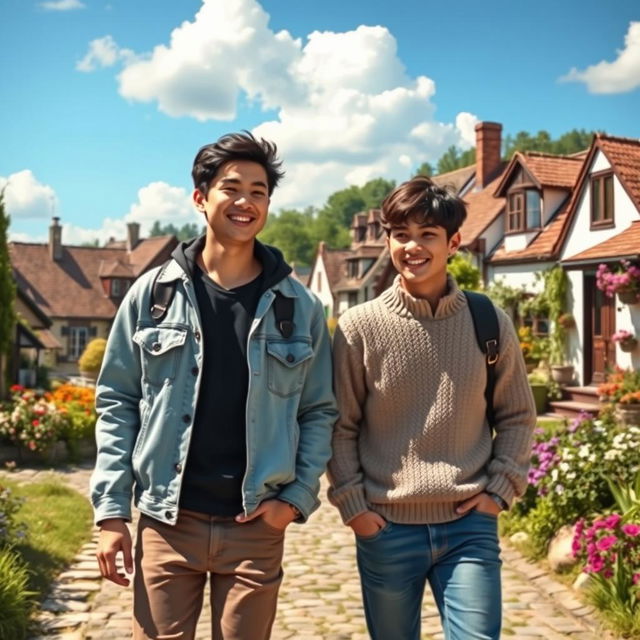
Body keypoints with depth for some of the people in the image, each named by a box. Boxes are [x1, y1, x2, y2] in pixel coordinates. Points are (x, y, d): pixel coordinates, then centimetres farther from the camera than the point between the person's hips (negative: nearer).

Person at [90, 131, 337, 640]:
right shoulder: (152, 293, 1)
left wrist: (298, 497, -6)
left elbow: (319, 411, 5)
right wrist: (112, 510, -2)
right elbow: (118, 403, 3)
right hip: (167, 522, 0)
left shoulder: (298, 306, 2)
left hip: (257, 526, 1)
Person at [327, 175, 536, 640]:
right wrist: (351, 503, -5)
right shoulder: (359, 327, -6)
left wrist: (500, 488, 1)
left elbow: (517, 415, 9)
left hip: (470, 525, 1)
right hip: (386, 529, 0)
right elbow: (340, 425, -1)